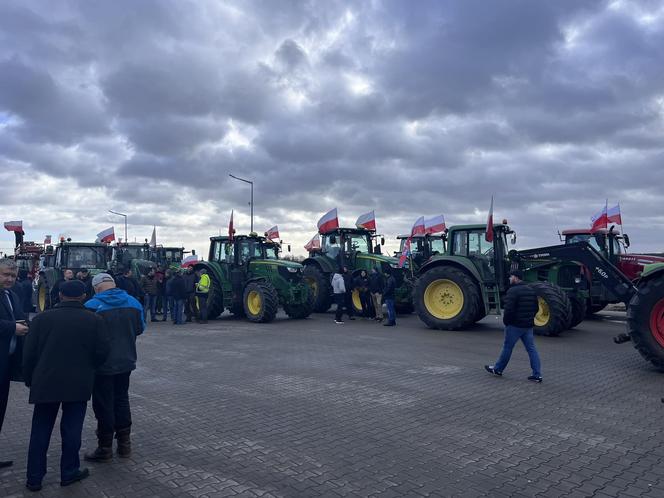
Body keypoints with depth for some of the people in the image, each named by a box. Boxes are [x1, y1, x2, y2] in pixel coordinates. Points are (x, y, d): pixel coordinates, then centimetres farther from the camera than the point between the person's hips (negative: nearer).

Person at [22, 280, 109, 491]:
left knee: (40, 431, 12)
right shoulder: (94, 320, -4)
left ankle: (34, 478, 18)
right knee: (72, 430, 9)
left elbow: (29, 353, 0)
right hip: (79, 384, -1)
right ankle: (69, 473, 18)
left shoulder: (42, 318, -1)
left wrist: (29, 380, 13)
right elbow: (102, 352, -5)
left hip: (45, 383, 1)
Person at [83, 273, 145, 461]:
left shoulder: (92, 305, -17)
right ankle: (124, 443, 25)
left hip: (103, 364, -5)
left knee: (104, 405, 6)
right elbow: (140, 329, 9)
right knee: (122, 400, 18)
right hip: (126, 361, 5)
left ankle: (105, 447, 15)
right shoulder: (134, 303, -1)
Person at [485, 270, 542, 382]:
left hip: (515, 325, -7)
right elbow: (536, 308, 17)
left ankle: (498, 369, 20)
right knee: (531, 349, 7)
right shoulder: (531, 290, 12)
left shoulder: (513, 291, -16)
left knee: (507, 347, 6)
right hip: (528, 326, 7)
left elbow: (508, 309, -21)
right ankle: (537, 374, 5)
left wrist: (505, 321, -7)